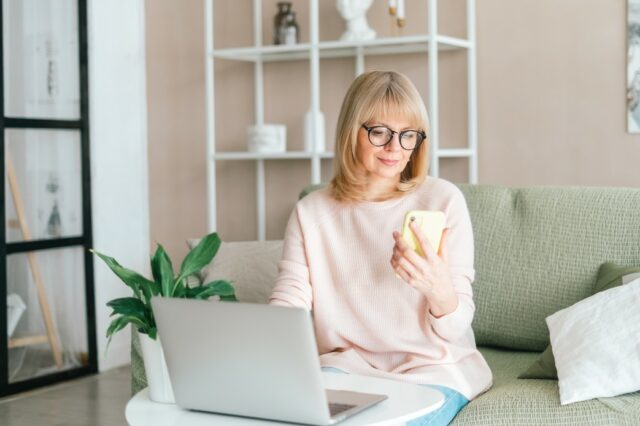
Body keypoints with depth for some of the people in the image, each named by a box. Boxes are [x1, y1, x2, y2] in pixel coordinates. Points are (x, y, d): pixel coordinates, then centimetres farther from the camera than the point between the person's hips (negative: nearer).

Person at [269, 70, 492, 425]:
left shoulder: (443, 199, -6)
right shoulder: (311, 211, 2)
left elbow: (454, 329, -8)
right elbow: (286, 306, -4)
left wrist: (439, 290, -32)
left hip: (432, 369, -1)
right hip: (348, 364, 2)